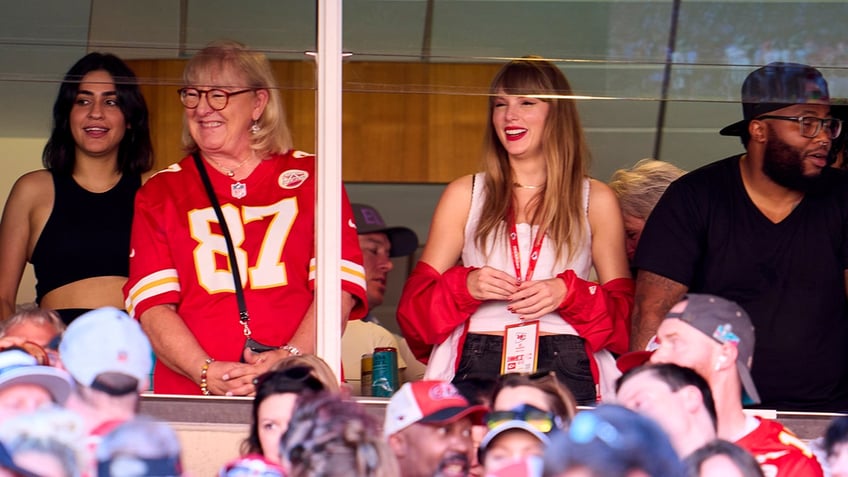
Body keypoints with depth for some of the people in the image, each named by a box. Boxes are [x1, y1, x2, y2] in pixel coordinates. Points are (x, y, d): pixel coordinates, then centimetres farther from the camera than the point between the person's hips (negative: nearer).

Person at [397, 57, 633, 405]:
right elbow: (416, 302, 12)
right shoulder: (464, 195, 14)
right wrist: (466, 286, -7)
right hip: (478, 368, 1)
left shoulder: (595, 200, 13)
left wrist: (568, 293, -7)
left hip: (567, 373, 0)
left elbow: (625, 308, 11)